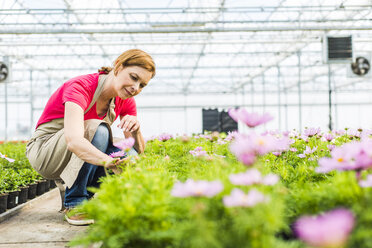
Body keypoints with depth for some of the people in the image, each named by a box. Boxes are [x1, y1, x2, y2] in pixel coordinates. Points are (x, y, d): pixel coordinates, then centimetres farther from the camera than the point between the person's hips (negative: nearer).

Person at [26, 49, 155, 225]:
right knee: (96, 129, -34)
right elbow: (73, 140, -45)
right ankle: (73, 203, -20)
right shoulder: (81, 87, -27)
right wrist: (111, 162, -61)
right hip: (45, 152, -6)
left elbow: (139, 150, -7)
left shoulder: (125, 102, -6)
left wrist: (135, 130, -29)